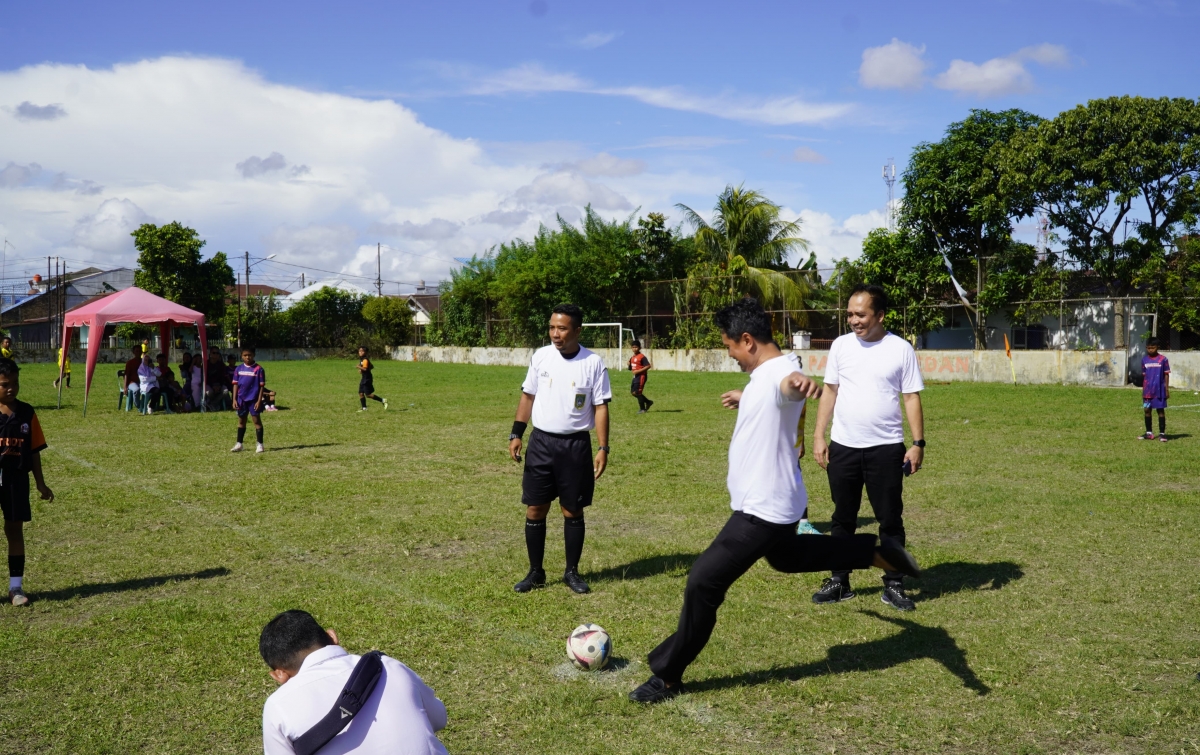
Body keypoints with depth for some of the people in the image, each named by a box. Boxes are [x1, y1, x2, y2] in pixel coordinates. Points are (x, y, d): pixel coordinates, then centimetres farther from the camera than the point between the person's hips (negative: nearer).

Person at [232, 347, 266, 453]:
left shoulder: (258, 369, -7)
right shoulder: (239, 369, 4)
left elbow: (261, 386, -7)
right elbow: (235, 384, 7)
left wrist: (259, 401, -11)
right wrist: (234, 399, 1)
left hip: (254, 399, -4)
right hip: (241, 399, 4)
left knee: (257, 420, -2)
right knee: (241, 421, 13)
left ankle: (259, 444, 4)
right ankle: (239, 444, 21)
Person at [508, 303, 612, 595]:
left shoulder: (593, 363, -7)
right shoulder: (540, 356, 1)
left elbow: (601, 407, -5)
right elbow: (528, 396, 9)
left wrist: (603, 448, -10)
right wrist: (516, 434, 4)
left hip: (576, 445, -2)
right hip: (541, 442, 2)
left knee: (573, 511, 6)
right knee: (535, 509, 4)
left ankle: (572, 572, 20)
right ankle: (535, 572, 16)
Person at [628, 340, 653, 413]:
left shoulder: (642, 357, -14)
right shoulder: (632, 357, 12)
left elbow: (648, 366, -20)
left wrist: (638, 371, -23)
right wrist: (629, 365, -1)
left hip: (641, 376, -9)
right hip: (635, 376, 9)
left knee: (637, 392, -7)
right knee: (633, 392, 10)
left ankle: (642, 409, 7)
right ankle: (648, 402, 23)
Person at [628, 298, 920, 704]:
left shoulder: (777, 371, -24)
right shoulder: (765, 373, 7)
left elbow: (788, 383, -52)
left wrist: (799, 380, -76)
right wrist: (744, 397, 54)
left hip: (763, 509, -11)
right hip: (773, 502, 11)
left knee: (704, 581, -8)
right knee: (786, 557, 35)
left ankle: (668, 676, 4)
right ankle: (877, 552, 40)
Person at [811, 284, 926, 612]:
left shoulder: (901, 349, -4)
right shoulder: (841, 345, 3)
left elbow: (912, 397, -2)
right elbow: (830, 391, 8)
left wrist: (918, 443, -8)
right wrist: (818, 436, 3)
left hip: (886, 448, -3)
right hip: (843, 447, 3)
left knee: (890, 519, 4)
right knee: (843, 518, 11)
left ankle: (893, 585, 16)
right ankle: (839, 582, 22)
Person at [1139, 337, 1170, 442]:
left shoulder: (1163, 359, -5)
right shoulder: (1144, 360, 6)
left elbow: (1166, 374, -1)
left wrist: (1167, 389, -4)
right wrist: (1143, 390, 11)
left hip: (1159, 390, -4)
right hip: (1148, 390, 4)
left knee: (1161, 410, 2)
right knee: (1147, 410, 7)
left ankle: (1162, 433, 6)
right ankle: (1149, 433, 16)